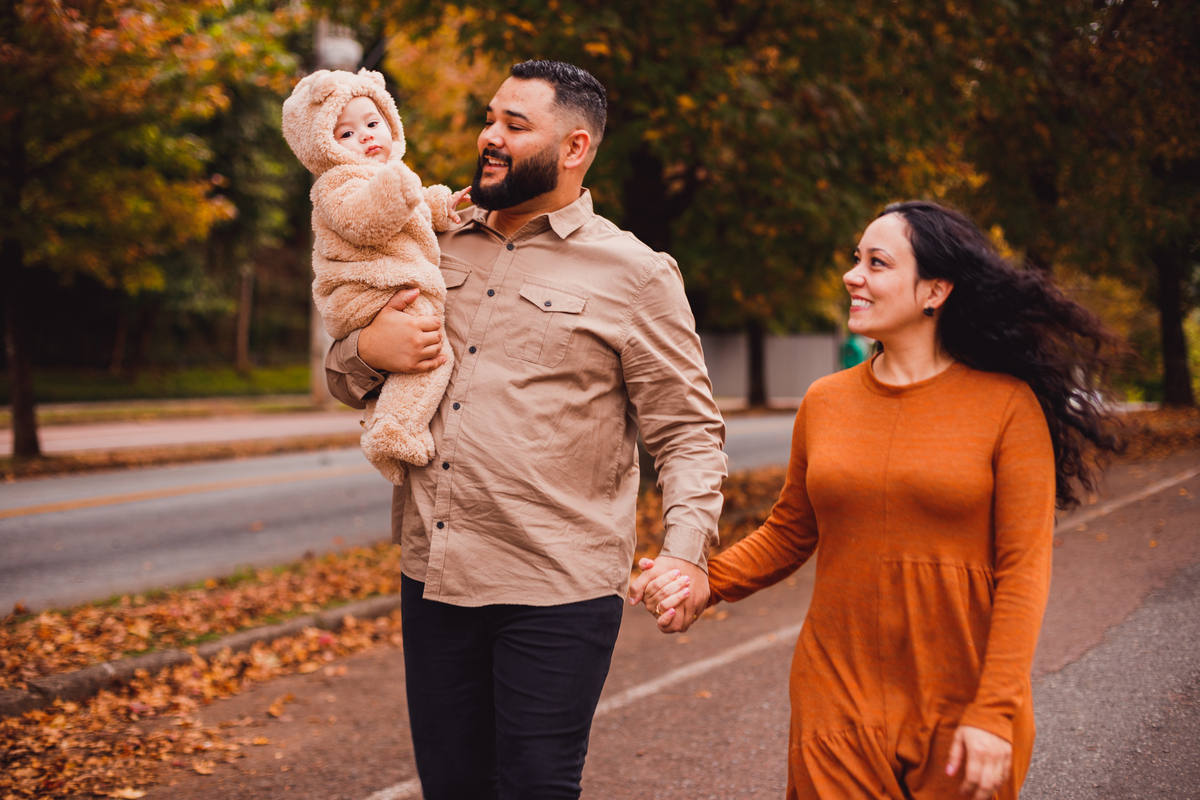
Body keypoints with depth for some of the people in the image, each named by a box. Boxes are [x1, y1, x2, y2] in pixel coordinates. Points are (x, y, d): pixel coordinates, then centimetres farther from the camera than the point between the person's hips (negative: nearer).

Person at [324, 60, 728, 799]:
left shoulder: (633, 274, -3)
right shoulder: (436, 249, 12)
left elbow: (688, 431, -4)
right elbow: (346, 381, 20)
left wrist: (686, 551, -19)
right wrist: (369, 352, -4)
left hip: (557, 596, -5)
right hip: (433, 576, 5)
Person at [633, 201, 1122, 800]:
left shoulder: (1007, 404, -7)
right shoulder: (825, 402, 4)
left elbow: (1023, 568, -9)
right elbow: (789, 532, 13)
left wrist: (994, 712, -15)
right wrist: (701, 580, -4)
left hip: (961, 710, -2)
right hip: (837, 701, 3)